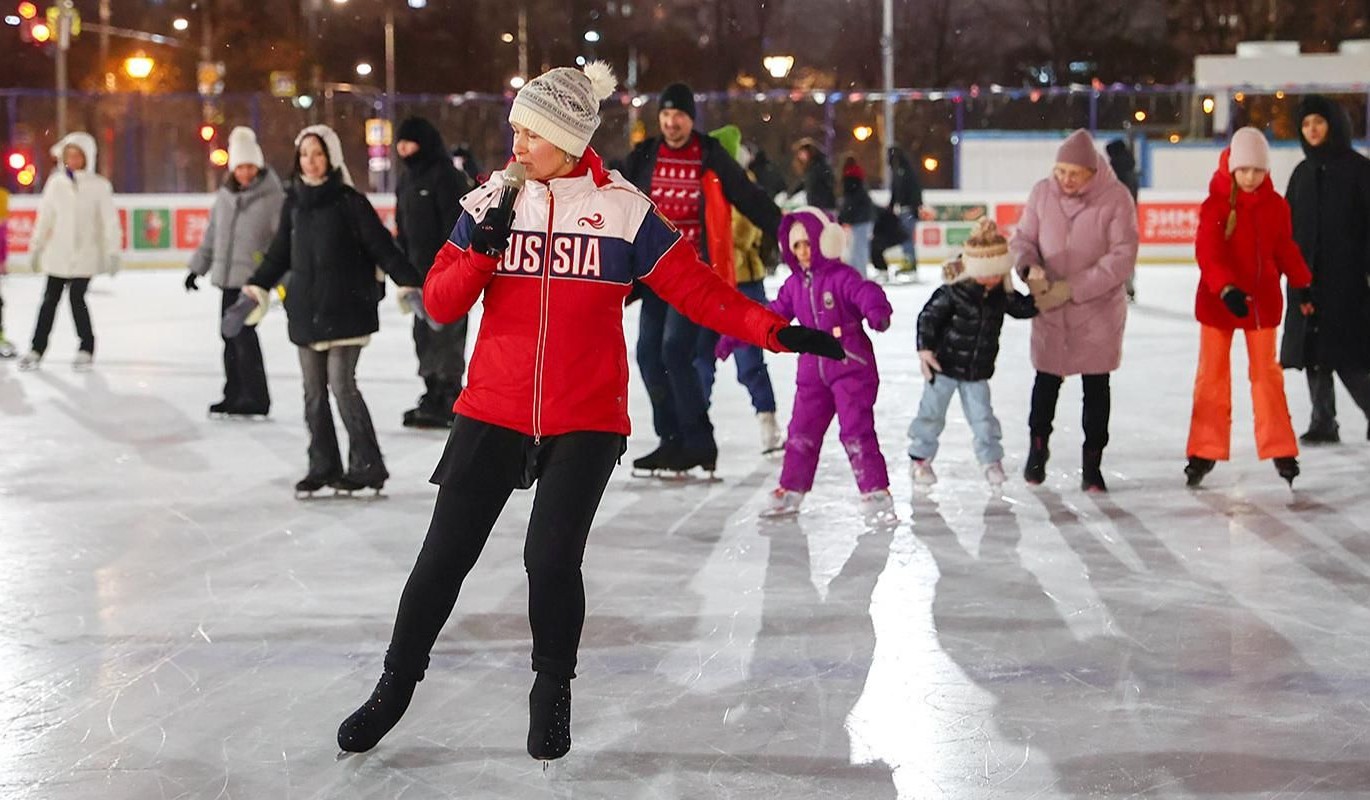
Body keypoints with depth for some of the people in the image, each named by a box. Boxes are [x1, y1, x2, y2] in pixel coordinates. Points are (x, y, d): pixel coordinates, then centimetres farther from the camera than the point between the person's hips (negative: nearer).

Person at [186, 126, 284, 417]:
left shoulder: (273, 197, -7)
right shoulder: (225, 196, 11)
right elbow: (211, 236, 21)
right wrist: (198, 268, 21)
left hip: (254, 277, -6)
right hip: (228, 276, 7)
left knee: (242, 331, -12)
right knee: (230, 335, 10)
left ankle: (256, 398, -4)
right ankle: (235, 395, 21)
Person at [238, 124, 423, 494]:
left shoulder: (349, 201, -5)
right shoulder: (294, 203, 10)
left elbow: (381, 245, -8)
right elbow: (280, 252, 20)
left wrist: (407, 282, -16)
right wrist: (258, 285, 17)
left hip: (344, 308, -5)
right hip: (306, 310, 6)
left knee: (341, 384, -9)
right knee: (314, 391, 7)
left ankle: (367, 465, 1)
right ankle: (323, 466, 15)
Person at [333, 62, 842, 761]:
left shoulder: (623, 209, -3)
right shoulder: (493, 200, 3)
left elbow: (696, 289, -5)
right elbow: (440, 304, 2)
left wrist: (775, 331, -16)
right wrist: (484, 249, -15)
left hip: (586, 420, -2)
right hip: (493, 411, 2)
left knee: (551, 560, -9)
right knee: (445, 554, 2)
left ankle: (552, 690, 17)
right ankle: (396, 685, 22)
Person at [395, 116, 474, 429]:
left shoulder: (445, 175, -12)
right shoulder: (408, 179, 16)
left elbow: (456, 223, -17)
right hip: (420, 267, 10)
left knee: (444, 331, -8)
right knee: (424, 331, 14)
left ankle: (446, 402, -3)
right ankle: (434, 396, 25)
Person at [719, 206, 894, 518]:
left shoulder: (842, 277, -12)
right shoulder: (795, 284, 9)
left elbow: (866, 293, -30)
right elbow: (772, 315, 16)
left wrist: (877, 311, -53)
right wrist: (735, 336, 15)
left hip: (851, 366, -6)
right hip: (813, 369, 6)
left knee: (856, 430, -9)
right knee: (802, 430, 11)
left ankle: (876, 491, -3)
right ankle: (791, 490, 23)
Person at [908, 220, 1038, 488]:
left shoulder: (1002, 294, -3)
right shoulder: (951, 293, -19)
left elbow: (1024, 309, 10)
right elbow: (928, 317, -16)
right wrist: (925, 348, -22)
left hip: (978, 371, 4)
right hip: (944, 366, -3)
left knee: (982, 415, 5)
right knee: (932, 413, 8)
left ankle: (991, 459, 22)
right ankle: (920, 458, 23)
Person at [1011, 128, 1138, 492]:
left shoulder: (1116, 198, -16)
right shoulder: (1042, 193, -7)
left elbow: (1122, 258, -18)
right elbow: (1023, 239, 2)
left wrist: (1072, 288, -22)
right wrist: (1031, 270, -20)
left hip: (1099, 308, -2)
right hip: (1049, 308, 2)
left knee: (1096, 385, 7)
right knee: (1047, 379, 14)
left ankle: (1092, 462, 20)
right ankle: (1038, 443, 37)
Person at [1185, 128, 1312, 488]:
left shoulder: (1276, 205, -2)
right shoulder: (1215, 205, -13)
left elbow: (1286, 248, 9)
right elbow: (1208, 253, -21)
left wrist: (1301, 283, 1)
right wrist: (1227, 289, -33)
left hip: (1263, 299, 2)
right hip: (1218, 300, -2)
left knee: (1266, 373, 10)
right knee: (1212, 373, 7)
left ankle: (1279, 449, 17)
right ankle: (1204, 451, 15)